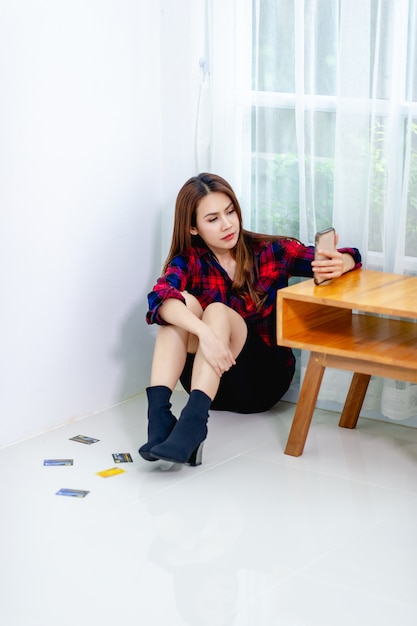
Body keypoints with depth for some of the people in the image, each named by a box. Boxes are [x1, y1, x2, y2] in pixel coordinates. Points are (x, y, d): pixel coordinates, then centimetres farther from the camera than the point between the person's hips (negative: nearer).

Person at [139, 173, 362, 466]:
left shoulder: (271, 251, -4)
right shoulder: (189, 260, -4)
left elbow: (349, 258, -7)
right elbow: (161, 298, -26)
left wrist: (339, 264, -32)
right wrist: (204, 332, -45)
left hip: (264, 378, -1)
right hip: (210, 379, 1)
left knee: (218, 311, -28)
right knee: (184, 303, -25)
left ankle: (193, 420, -48)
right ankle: (158, 411, -40)